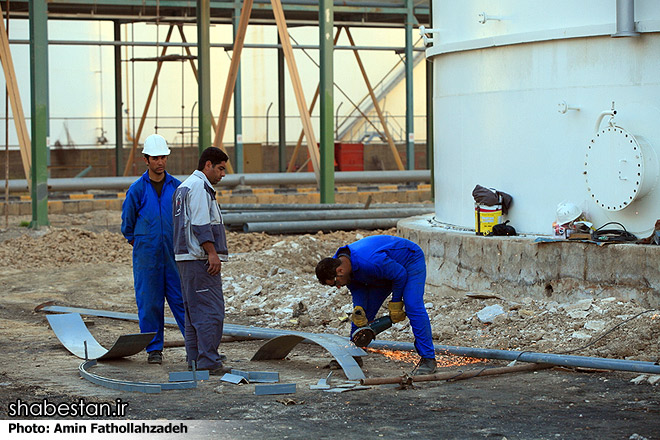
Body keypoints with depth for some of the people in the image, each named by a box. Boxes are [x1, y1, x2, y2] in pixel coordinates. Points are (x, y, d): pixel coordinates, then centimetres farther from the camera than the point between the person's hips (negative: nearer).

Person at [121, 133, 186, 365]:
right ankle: (154, 349, 10)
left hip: (174, 255, 1)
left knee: (182, 300, -1)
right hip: (146, 256, -1)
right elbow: (127, 225, 10)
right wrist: (140, 244, 11)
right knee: (149, 304, 1)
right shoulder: (137, 190, 0)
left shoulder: (177, 187, 5)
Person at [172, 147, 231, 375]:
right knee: (211, 311, -11)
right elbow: (200, 225, -19)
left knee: (194, 309, 13)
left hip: (187, 257, 11)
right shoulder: (199, 187, -11)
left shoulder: (184, 187, 22)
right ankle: (208, 361, -14)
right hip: (200, 258, -11)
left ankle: (194, 358, 16)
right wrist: (212, 253, -21)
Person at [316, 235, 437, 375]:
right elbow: (357, 288, -2)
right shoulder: (336, 263, -15)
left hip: (411, 261, -8)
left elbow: (400, 275, -28)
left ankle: (428, 359, -21)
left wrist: (395, 303, -17)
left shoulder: (368, 262, -41)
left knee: (413, 307, -24)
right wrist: (359, 309, -21)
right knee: (364, 311, 2)